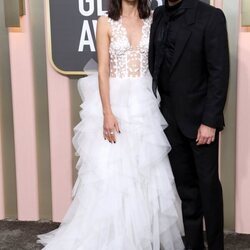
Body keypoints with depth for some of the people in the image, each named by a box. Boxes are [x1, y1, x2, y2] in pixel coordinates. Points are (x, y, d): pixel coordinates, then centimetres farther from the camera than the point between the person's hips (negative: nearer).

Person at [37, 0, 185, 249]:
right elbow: (103, 70, -8)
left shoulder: (152, 21, 7)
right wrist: (107, 113, -16)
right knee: (110, 172, 1)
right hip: (115, 101, -3)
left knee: (146, 171, 7)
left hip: (144, 102, 3)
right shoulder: (106, 23, -2)